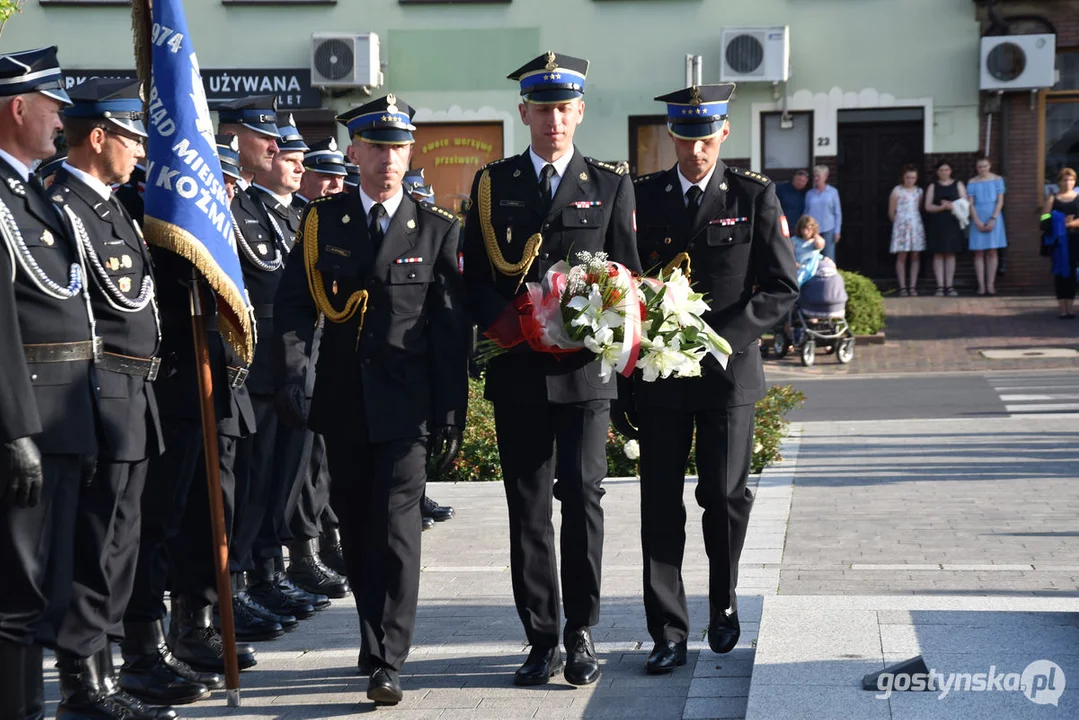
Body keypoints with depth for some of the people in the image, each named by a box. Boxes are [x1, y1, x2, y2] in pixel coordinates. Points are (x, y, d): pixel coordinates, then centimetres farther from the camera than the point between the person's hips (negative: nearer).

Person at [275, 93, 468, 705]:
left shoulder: (438, 230, 1)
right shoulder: (321, 222, 6)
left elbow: (452, 332, 0)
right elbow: (293, 303, 2)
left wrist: (452, 417, -3)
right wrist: (292, 369, -15)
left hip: (407, 403, -3)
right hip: (343, 402, 3)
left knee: (396, 526, -10)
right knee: (356, 528, 12)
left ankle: (388, 662, -7)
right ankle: (376, 636, 29)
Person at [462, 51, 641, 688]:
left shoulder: (611, 186, 7)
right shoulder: (493, 185, 9)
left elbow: (628, 275, 8)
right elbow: (475, 277, 7)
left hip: (585, 368, -1)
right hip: (517, 371, 1)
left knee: (583, 495, -6)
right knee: (528, 508, 4)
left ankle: (581, 634, 6)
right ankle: (542, 640, 12)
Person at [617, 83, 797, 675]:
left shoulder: (754, 196, 0)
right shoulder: (642, 197, 4)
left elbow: (781, 288, -2)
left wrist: (723, 337, -15)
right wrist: (621, 385, 2)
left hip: (728, 373, -1)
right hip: (658, 375, 1)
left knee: (724, 495, 3)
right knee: (660, 504, 0)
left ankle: (723, 601, 29)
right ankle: (668, 633, 7)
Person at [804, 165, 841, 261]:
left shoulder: (833, 192, 4)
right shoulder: (809, 193, 8)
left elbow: (838, 213, 5)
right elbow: (806, 212, 14)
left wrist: (837, 231, 0)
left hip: (828, 231, -2)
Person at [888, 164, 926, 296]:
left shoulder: (919, 191, 9)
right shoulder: (897, 191, -2)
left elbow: (921, 209, 14)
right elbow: (891, 212, 3)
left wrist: (915, 221, 7)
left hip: (916, 225, 3)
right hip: (901, 225, -3)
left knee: (915, 256, 1)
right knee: (901, 256, -5)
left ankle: (913, 286, 3)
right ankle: (902, 287, -3)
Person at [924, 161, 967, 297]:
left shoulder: (958, 185, 10)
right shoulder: (933, 187, 10)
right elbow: (928, 207, 2)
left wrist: (951, 205, -14)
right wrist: (941, 207, -15)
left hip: (952, 223, 0)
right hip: (936, 224, 0)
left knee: (950, 254, 0)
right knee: (938, 254, -3)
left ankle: (949, 286, 2)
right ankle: (940, 286, -3)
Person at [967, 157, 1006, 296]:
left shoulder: (997, 179, 5)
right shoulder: (972, 182, 5)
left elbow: (1000, 201, 1)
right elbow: (970, 204, 2)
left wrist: (993, 219, -9)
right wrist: (977, 221, -9)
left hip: (993, 219, 0)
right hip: (978, 219, 0)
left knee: (992, 252, -1)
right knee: (979, 253, -2)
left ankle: (990, 285, 1)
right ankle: (981, 285, -1)